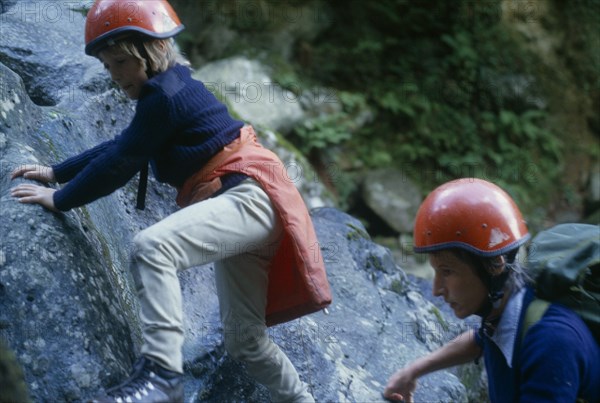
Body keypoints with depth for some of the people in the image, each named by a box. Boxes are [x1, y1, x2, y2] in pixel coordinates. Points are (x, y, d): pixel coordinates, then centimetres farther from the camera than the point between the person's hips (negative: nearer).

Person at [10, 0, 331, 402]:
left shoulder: (165, 94, -11)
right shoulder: (171, 90, 19)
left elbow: (121, 163, -12)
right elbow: (120, 146, 25)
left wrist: (59, 199, -4)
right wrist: (56, 172, 22)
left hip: (249, 196, -11)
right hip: (237, 205, 11)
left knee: (152, 245, -33)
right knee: (245, 340, 15)